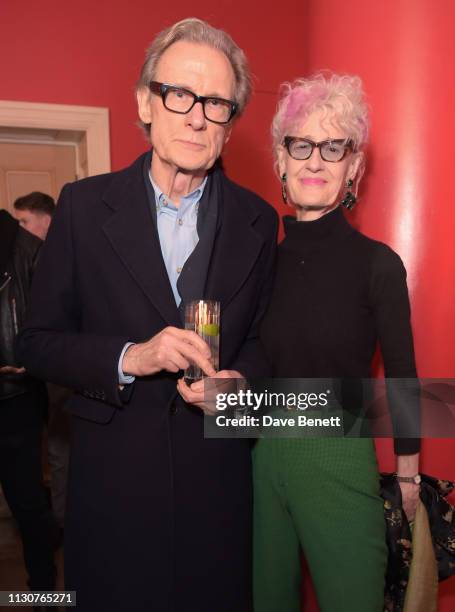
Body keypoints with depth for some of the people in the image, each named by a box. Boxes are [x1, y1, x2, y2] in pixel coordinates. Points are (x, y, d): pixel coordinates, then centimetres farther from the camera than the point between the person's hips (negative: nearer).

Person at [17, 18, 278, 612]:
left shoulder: (258, 220, -1)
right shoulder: (84, 205, -5)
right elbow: (39, 340, -3)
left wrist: (241, 379, -12)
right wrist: (128, 358, -19)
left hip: (218, 474, 2)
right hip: (113, 475, -1)